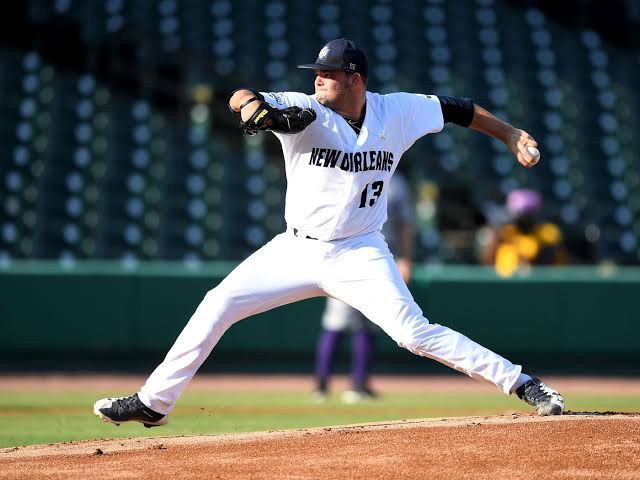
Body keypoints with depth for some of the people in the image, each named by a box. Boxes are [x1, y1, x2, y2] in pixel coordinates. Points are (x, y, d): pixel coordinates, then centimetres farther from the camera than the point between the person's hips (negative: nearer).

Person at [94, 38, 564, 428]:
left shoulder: (397, 112, -8)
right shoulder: (306, 112, -13)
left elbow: (454, 108, 6)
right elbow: (241, 97, -27)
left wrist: (511, 134, 6)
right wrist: (254, 106, -51)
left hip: (359, 255, -2)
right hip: (296, 249, 2)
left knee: (415, 332, -18)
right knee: (217, 306, -2)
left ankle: (520, 382, -11)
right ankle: (153, 402, 9)